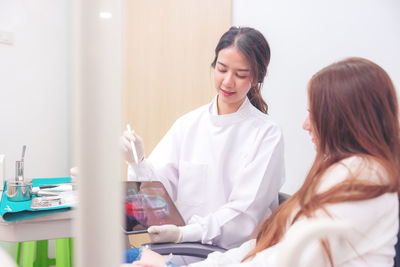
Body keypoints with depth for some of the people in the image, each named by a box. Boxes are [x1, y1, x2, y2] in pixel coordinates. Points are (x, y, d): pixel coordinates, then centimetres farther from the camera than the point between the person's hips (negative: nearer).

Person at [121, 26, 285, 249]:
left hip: (238, 253, -3)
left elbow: (245, 212, -10)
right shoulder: (187, 124, 7)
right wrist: (139, 162, -17)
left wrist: (183, 234, -21)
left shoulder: (267, 134, -5)